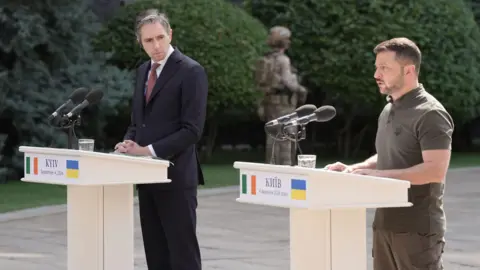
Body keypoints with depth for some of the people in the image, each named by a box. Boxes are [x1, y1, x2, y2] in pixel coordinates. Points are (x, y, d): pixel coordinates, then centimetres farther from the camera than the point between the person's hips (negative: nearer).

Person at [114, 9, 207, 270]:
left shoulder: (191, 71, -10)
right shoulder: (143, 70, 15)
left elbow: (192, 129, -16)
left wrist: (150, 150, -18)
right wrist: (129, 142, 0)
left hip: (175, 175, -8)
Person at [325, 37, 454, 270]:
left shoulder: (430, 115, -13)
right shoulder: (389, 110, 15)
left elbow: (436, 170, -22)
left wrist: (378, 175, -23)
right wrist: (353, 169, 7)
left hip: (417, 228, -9)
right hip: (385, 224, 9)